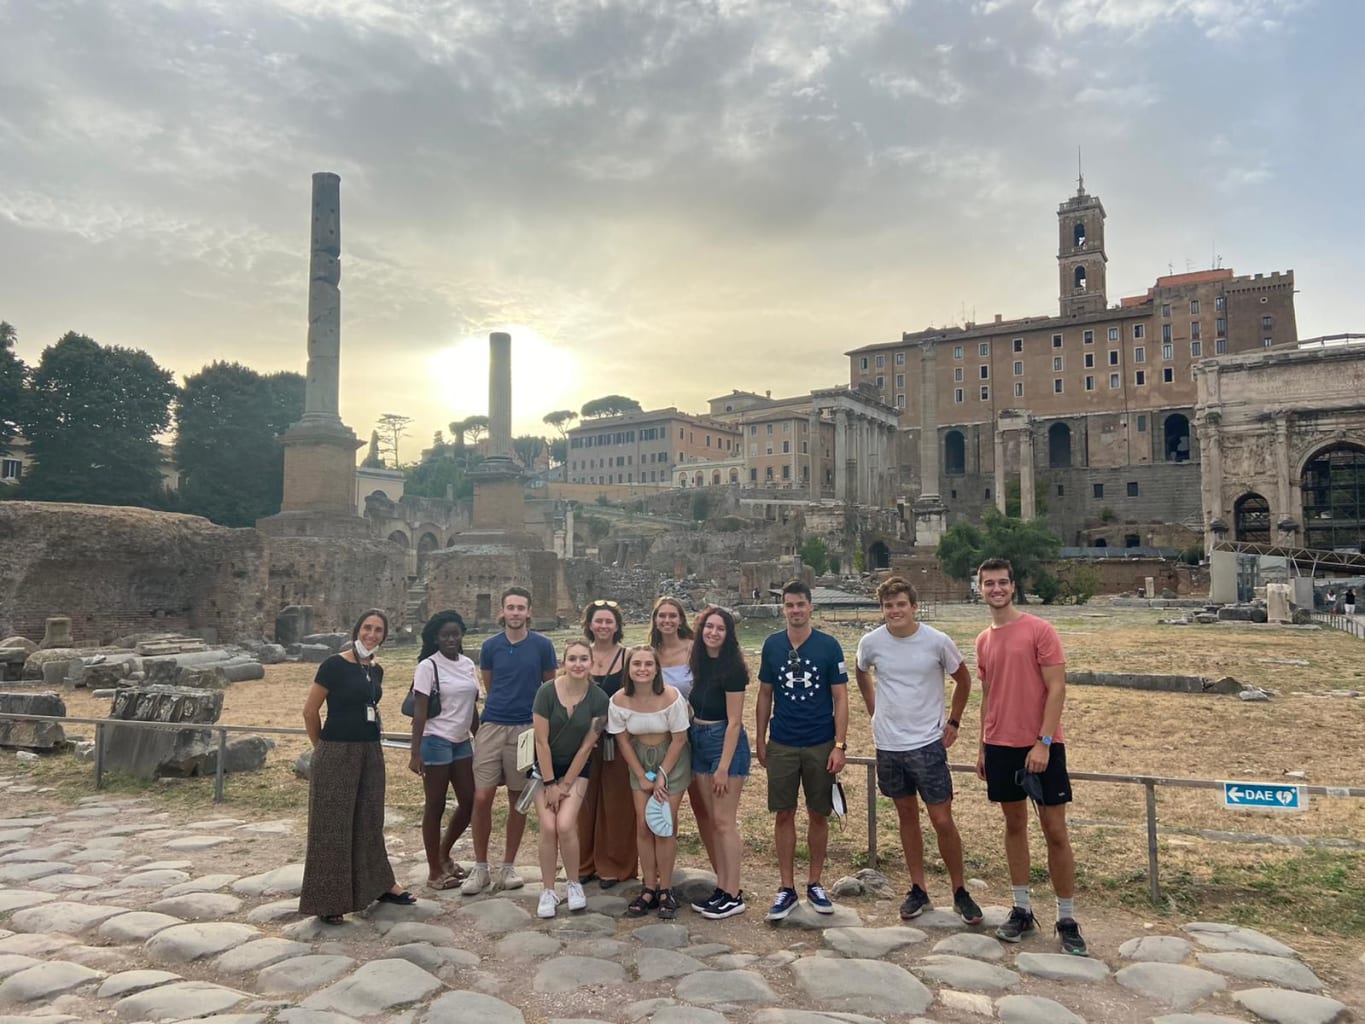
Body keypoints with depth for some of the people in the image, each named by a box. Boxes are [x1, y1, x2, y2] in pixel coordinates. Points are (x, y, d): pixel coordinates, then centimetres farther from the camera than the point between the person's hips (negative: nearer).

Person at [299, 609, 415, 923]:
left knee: (369, 822, 17)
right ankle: (328, 900, 12)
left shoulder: (376, 670, 8)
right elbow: (310, 711, -7)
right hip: (336, 755, -6)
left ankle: (379, 884, 30)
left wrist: (368, 737, 16)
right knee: (333, 827, 2)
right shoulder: (335, 665, -12)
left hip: (371, 753, 6)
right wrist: (323, 747, 3)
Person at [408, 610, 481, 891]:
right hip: (436, 741, -6)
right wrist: (415, 753, -16)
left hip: (462, 742, 6)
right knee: (435, 806, 4)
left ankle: (444, 854, 32)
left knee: (469, 802, 9)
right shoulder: (428, 666, -10)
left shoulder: (468, 664, 7)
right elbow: (419, 712, -13)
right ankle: (434, 872, 17)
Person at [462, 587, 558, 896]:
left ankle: (509, 867, 22)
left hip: (525, 729, -1)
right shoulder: (490, 646, 3)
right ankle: (480, 868, 12)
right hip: (492, 727, 1)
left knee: (518, 799, 8)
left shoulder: (542, 646, -2)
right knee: (481, 798, -4)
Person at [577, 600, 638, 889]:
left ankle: (614, 866, 18)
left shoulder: (628, 657, -2)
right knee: (585, 801, 9)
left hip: (618, 738, -2)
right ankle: (585, 863, 23)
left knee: (615, 802, 4)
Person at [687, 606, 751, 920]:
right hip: (699, 741, 7)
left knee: (724, 821, -3)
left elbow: (734, 721, -15)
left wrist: (724, 767, -17)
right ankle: (721, 887, 21)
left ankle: (733, 896, 7)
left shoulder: (732, 668, -15)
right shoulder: (699, 662, 6)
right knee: (712, 820, 12)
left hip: (726, 742, -7)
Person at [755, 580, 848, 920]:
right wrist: (760, 740, 7)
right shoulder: (772, 645, 0)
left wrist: (839, 745, -9)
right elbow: (765, 694, 8)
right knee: (784, 815, 6)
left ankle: (814, 884, 25)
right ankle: (787, 889, 17)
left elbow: (840, 698, -4)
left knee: (819, 815, 9)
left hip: (820, 745, -1)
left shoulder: (828, 646, -6)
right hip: (782, 745, 1)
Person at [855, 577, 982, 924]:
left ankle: (960, 892, 18)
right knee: (907, 816, 14)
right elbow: (861, 674, 16)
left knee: (943, 821, -1)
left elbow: (963, 680, 5)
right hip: (888, 744, 2)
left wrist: (954, 722, 4)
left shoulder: (938, 641, -12)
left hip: (928, 743, -2)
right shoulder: (871, 642, -6)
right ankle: (918, 889, 26)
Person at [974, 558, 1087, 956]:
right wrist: (982, 747, 13)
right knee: (1014, 825, 13)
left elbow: (1057, 689, -11)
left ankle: (1067, 920, 14)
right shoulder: (983, 641, 8)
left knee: (1055, 832, 2)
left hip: (1042, 746, -5)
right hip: (1000, 747, 5)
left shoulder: (1039, 630, -8)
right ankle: (1023, 910, 24)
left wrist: (1043, 742, -17)